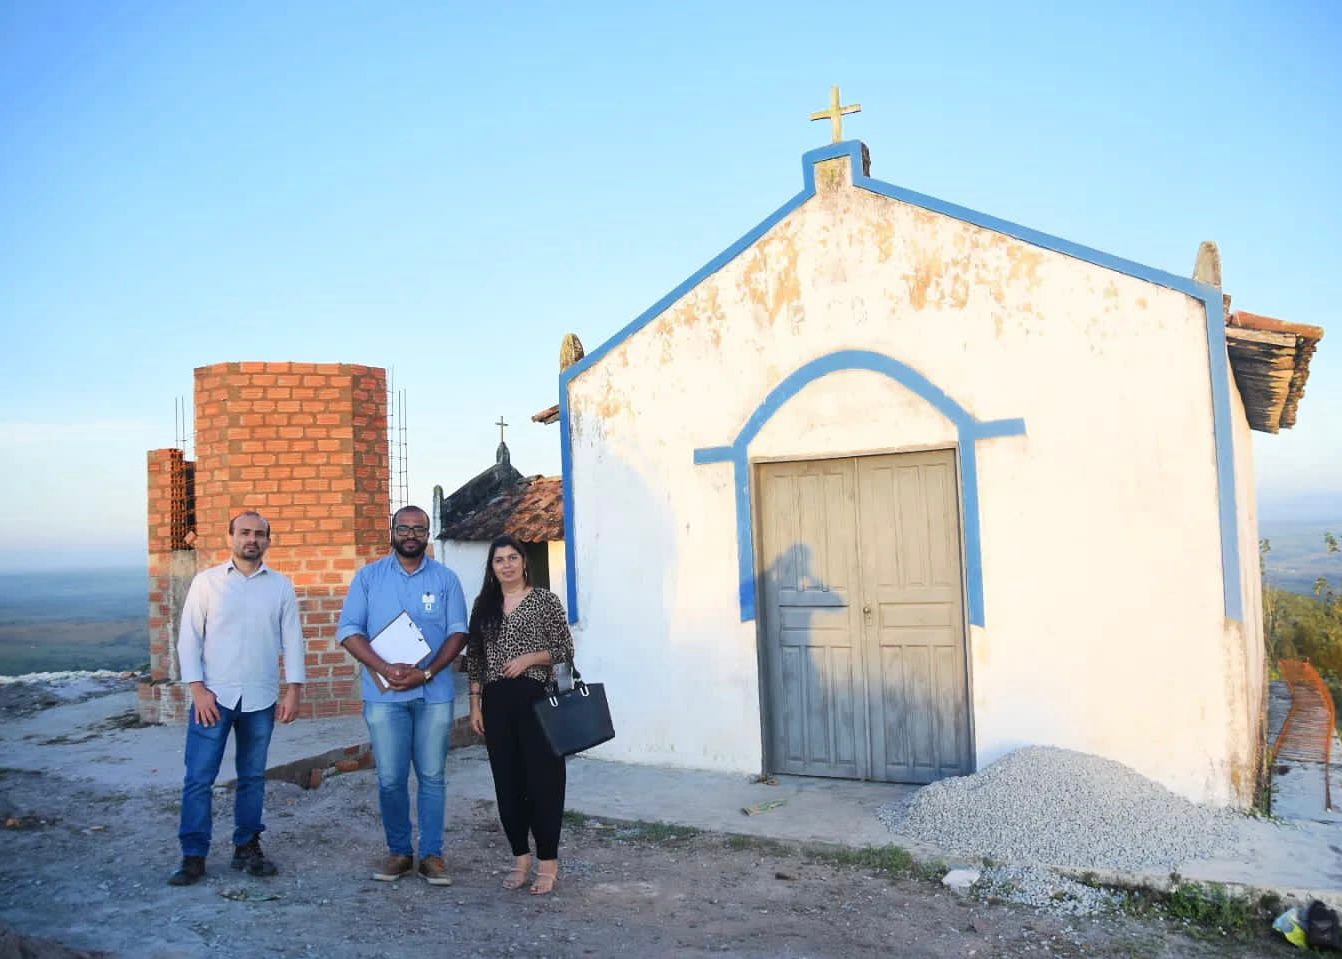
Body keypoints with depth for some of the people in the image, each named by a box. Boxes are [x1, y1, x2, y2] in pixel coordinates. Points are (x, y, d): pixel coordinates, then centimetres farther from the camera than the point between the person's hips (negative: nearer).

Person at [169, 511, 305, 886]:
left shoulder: (281, 586, 5)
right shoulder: (206, 581, 1)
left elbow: (292, 639, 5)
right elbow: (189, 637, -1)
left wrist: (293, 690, -2)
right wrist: (198, 689, -9)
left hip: (261, 699, 2)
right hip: (213, 696, -1)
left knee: (252, 777, 11)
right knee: (198, 778, -1)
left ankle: (247, 847, 23)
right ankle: (193, 856, 9)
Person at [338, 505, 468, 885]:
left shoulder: (446, 578, 5)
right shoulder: (368, 577, 4)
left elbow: (458, 632, 1)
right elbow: (349, 631, -1)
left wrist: (426, 672, -13)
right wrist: (385, 668, -16)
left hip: (434, 693, 0)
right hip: (385, 694, 0)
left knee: (432, 776, 5)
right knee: (390, 779, 4)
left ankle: (432, 854, 15)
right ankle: (399, 851, 20)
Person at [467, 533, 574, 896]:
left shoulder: (545, 600, 0)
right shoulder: (483, 605, 11)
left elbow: (565, 650, -1)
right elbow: (475, 658, 12)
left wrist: (528, 658, -15)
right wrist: (475, 703, 6)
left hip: (535, 698, -4)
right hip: (496, 702, 4)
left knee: (542, 779, -1)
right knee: (507, 781, 8)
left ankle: (548, 862, 9)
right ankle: (521, 858, 20)